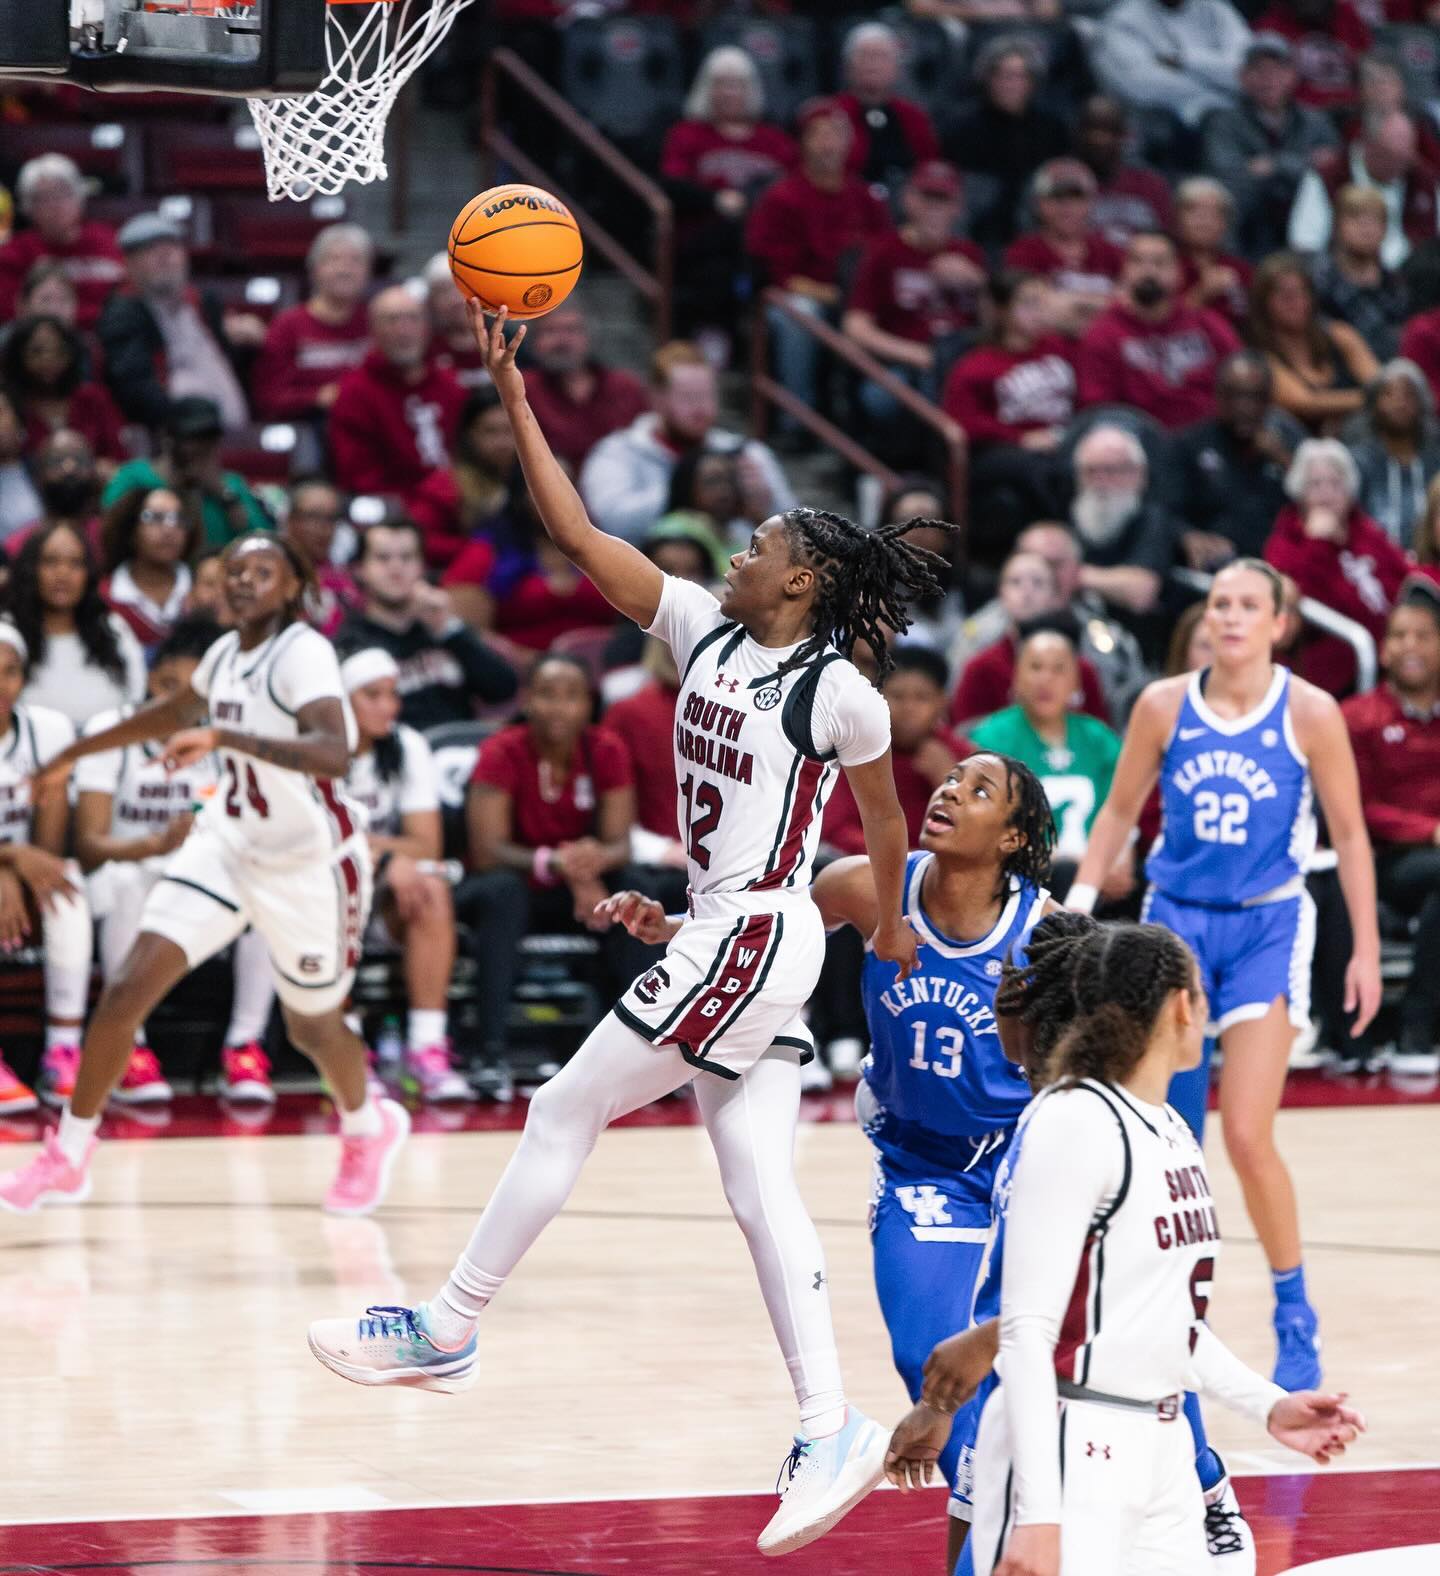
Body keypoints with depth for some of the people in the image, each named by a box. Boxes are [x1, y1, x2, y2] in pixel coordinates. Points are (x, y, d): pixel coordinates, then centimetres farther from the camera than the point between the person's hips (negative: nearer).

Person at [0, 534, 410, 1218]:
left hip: (309, 862, -6)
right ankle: (67, 1157, 2)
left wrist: (223, 737, -46)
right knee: (128, 988, -8)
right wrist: (75, 753, 34)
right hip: (228, 845, 6)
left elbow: (332, 751, -37)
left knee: (312, 1028, 11)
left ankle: (369, 1130, 45)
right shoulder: (227, 652, 4)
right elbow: (170, 713, 26)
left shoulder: (303, 653, -19)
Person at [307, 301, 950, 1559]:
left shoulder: (838, 692, -9)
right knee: (759, 1187, 4)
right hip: (724, 938, 8)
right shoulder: (703, 628, 8)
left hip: (755, 938, -8)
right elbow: (578, 535, 5)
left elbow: (885, 813, 7)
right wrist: (514, 395, -2)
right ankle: (832, 1429, 3)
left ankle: (449, 1327, 9)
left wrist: (891, 926, 19)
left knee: (565, 1115, -1)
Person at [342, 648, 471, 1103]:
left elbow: (426, 845, -6)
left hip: (387, 906, 3)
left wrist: (359, 841, -20)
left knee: (433, 890, -29)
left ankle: (427, 1048, -32)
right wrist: (384, 857, -31)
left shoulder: (408, 748, 0)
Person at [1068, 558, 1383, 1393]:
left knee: (1247, 1136, -12)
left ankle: (1297, 1321, 4)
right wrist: (1079, 901, 2)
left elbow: (1349, 833, -1)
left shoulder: (1310, 713, -8)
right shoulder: (1164, 705, -2)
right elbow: (1120, 810, 11)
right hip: (1176, 917, 3)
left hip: (1267, 925, -3)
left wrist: (1367, 947, -3)